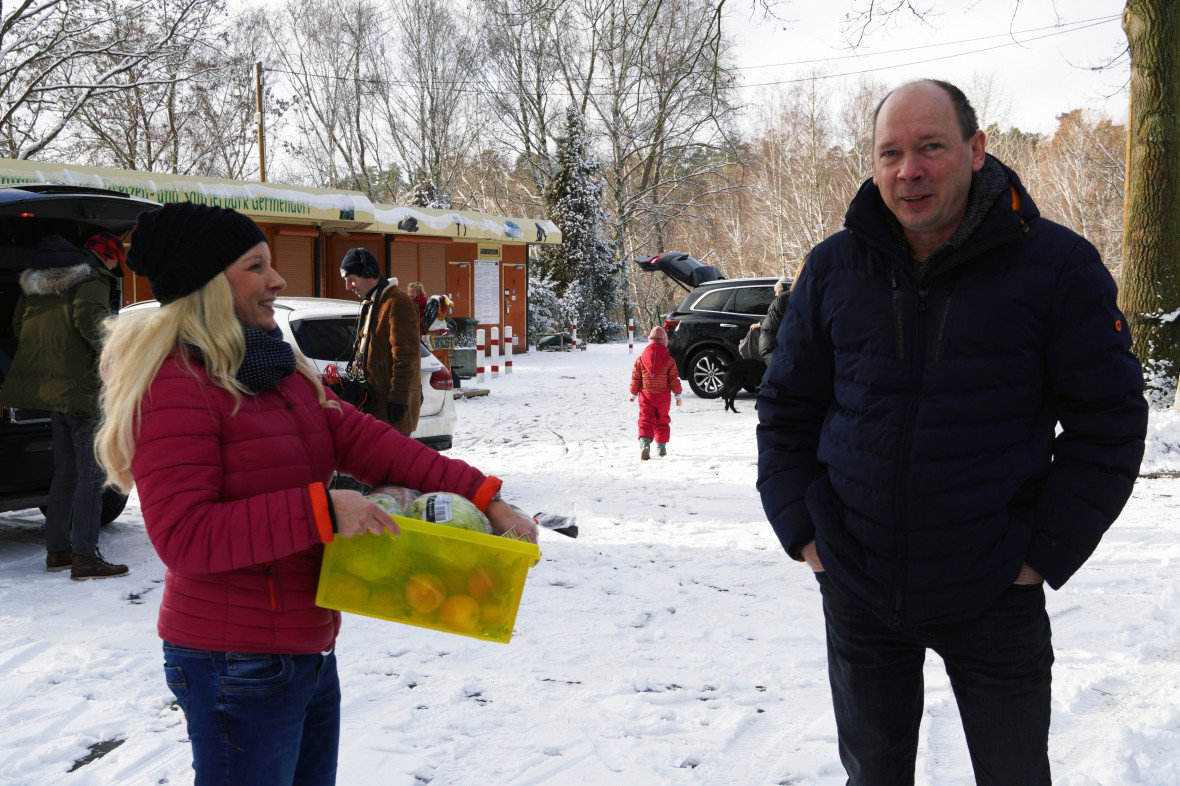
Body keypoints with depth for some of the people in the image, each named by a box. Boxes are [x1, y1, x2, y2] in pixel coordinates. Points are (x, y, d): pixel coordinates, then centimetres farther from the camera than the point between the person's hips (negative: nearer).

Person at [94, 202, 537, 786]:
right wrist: (321, 509, -27)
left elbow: (361, 439, 0)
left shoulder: (278, 369, 9)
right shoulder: (175, 386, -18)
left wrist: (485, 497, -8)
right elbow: (183, 536, -24)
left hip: (309, 648, 9)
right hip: (240, 665, -9)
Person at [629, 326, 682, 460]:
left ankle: (644, 443, -25)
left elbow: (635, 378, 3)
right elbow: (674, 379, -4)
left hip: (646, 395, 0)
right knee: (662, 420, 15)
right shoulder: (669, 360, -6)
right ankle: (661, 447, 22)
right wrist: (678, 395, 4)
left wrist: (633, 393, 14)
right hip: (663, 396, 0)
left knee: (646, 420, 0)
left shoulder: (640, 359, -2)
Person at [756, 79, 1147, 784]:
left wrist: (1043, 555, -8)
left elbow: (1109, 421, -4)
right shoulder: (834, 268, 0)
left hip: (995, 596, -2)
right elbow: (788, 407, 9)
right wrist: (801, 531, 1)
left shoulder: (1057, 265, -8)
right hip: (856, 591, 2)